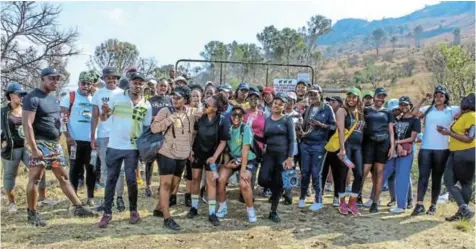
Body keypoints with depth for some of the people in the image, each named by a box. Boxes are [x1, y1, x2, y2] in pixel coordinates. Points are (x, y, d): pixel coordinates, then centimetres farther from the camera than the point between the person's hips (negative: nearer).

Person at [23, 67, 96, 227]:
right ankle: (32, 213, 11)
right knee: (35, 178, 0)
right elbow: (27, 124, -17)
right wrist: (33, 148, -21)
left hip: (55, 144, 8)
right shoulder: (32, 98, -11)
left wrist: (59, 138, 16)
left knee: (63, 177, 10)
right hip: (41, 143, -8)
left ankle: (78, 208, 12)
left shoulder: (54, 98, 14)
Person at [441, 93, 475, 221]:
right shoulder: (462, 115, 15)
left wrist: (449, 133, -17)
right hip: (456, 154, 9)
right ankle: (464, 210, 6)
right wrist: (447, 131, 9)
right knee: (449, 181, 5)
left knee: (466, 184, 1)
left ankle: (463, 210, 7)